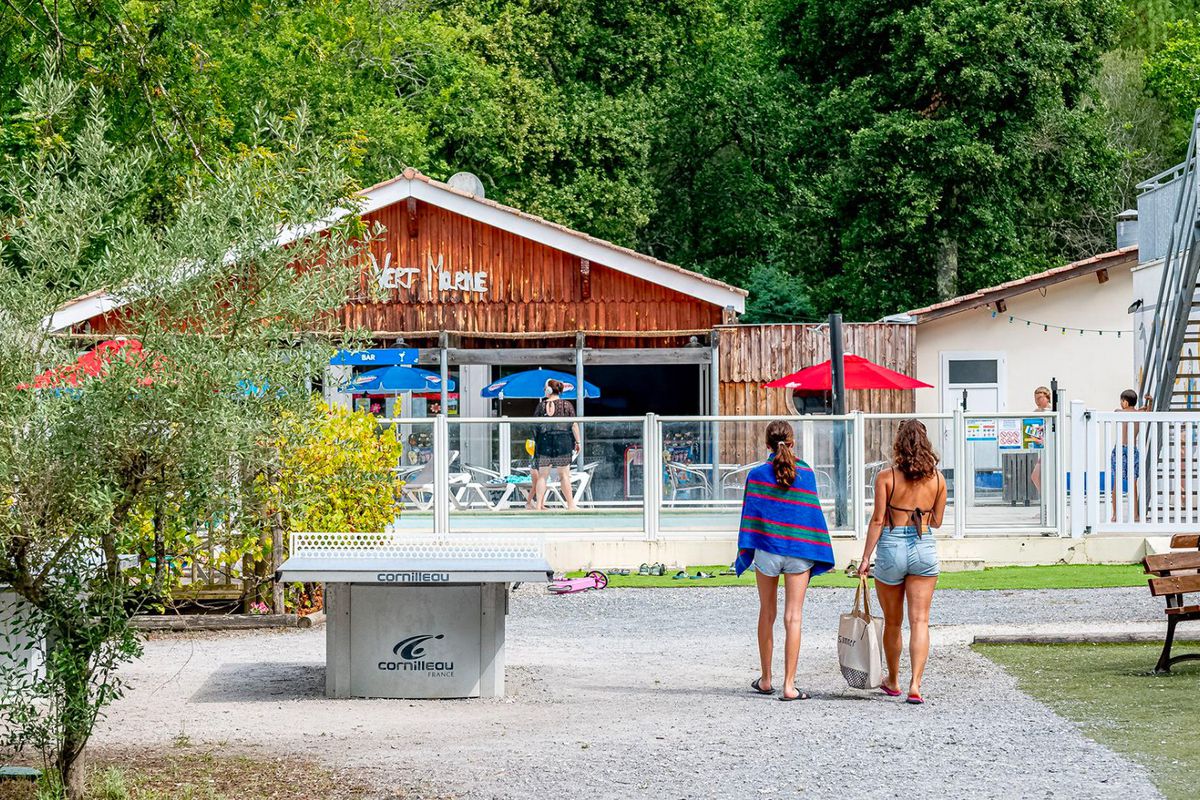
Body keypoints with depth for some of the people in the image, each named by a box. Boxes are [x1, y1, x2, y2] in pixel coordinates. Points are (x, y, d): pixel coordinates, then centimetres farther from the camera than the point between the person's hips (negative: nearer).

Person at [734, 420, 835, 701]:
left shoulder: (757, 474, -2)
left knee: (767, 614, 15)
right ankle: (789, 685, -4)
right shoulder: (806, 473, 0)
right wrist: (820, 553, 8)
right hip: (799, 551, 0)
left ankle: (766, 679, 23)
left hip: (767, 549, 0)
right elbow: (813, 511, 2)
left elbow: (750, 513, -2)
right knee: (793, 617, 0)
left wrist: (745, 552, 4)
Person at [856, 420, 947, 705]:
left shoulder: (886, 477, -7)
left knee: (892, 622, 14)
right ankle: (915, 684, -13)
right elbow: (937, 521, 10)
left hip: (891, 548, -1)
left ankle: (893, 681, 30)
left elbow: (877, 521, -8)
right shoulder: (937, 478, 1)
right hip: (924, 549, 1)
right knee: (920, 620, 0)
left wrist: (865, 558, -3)